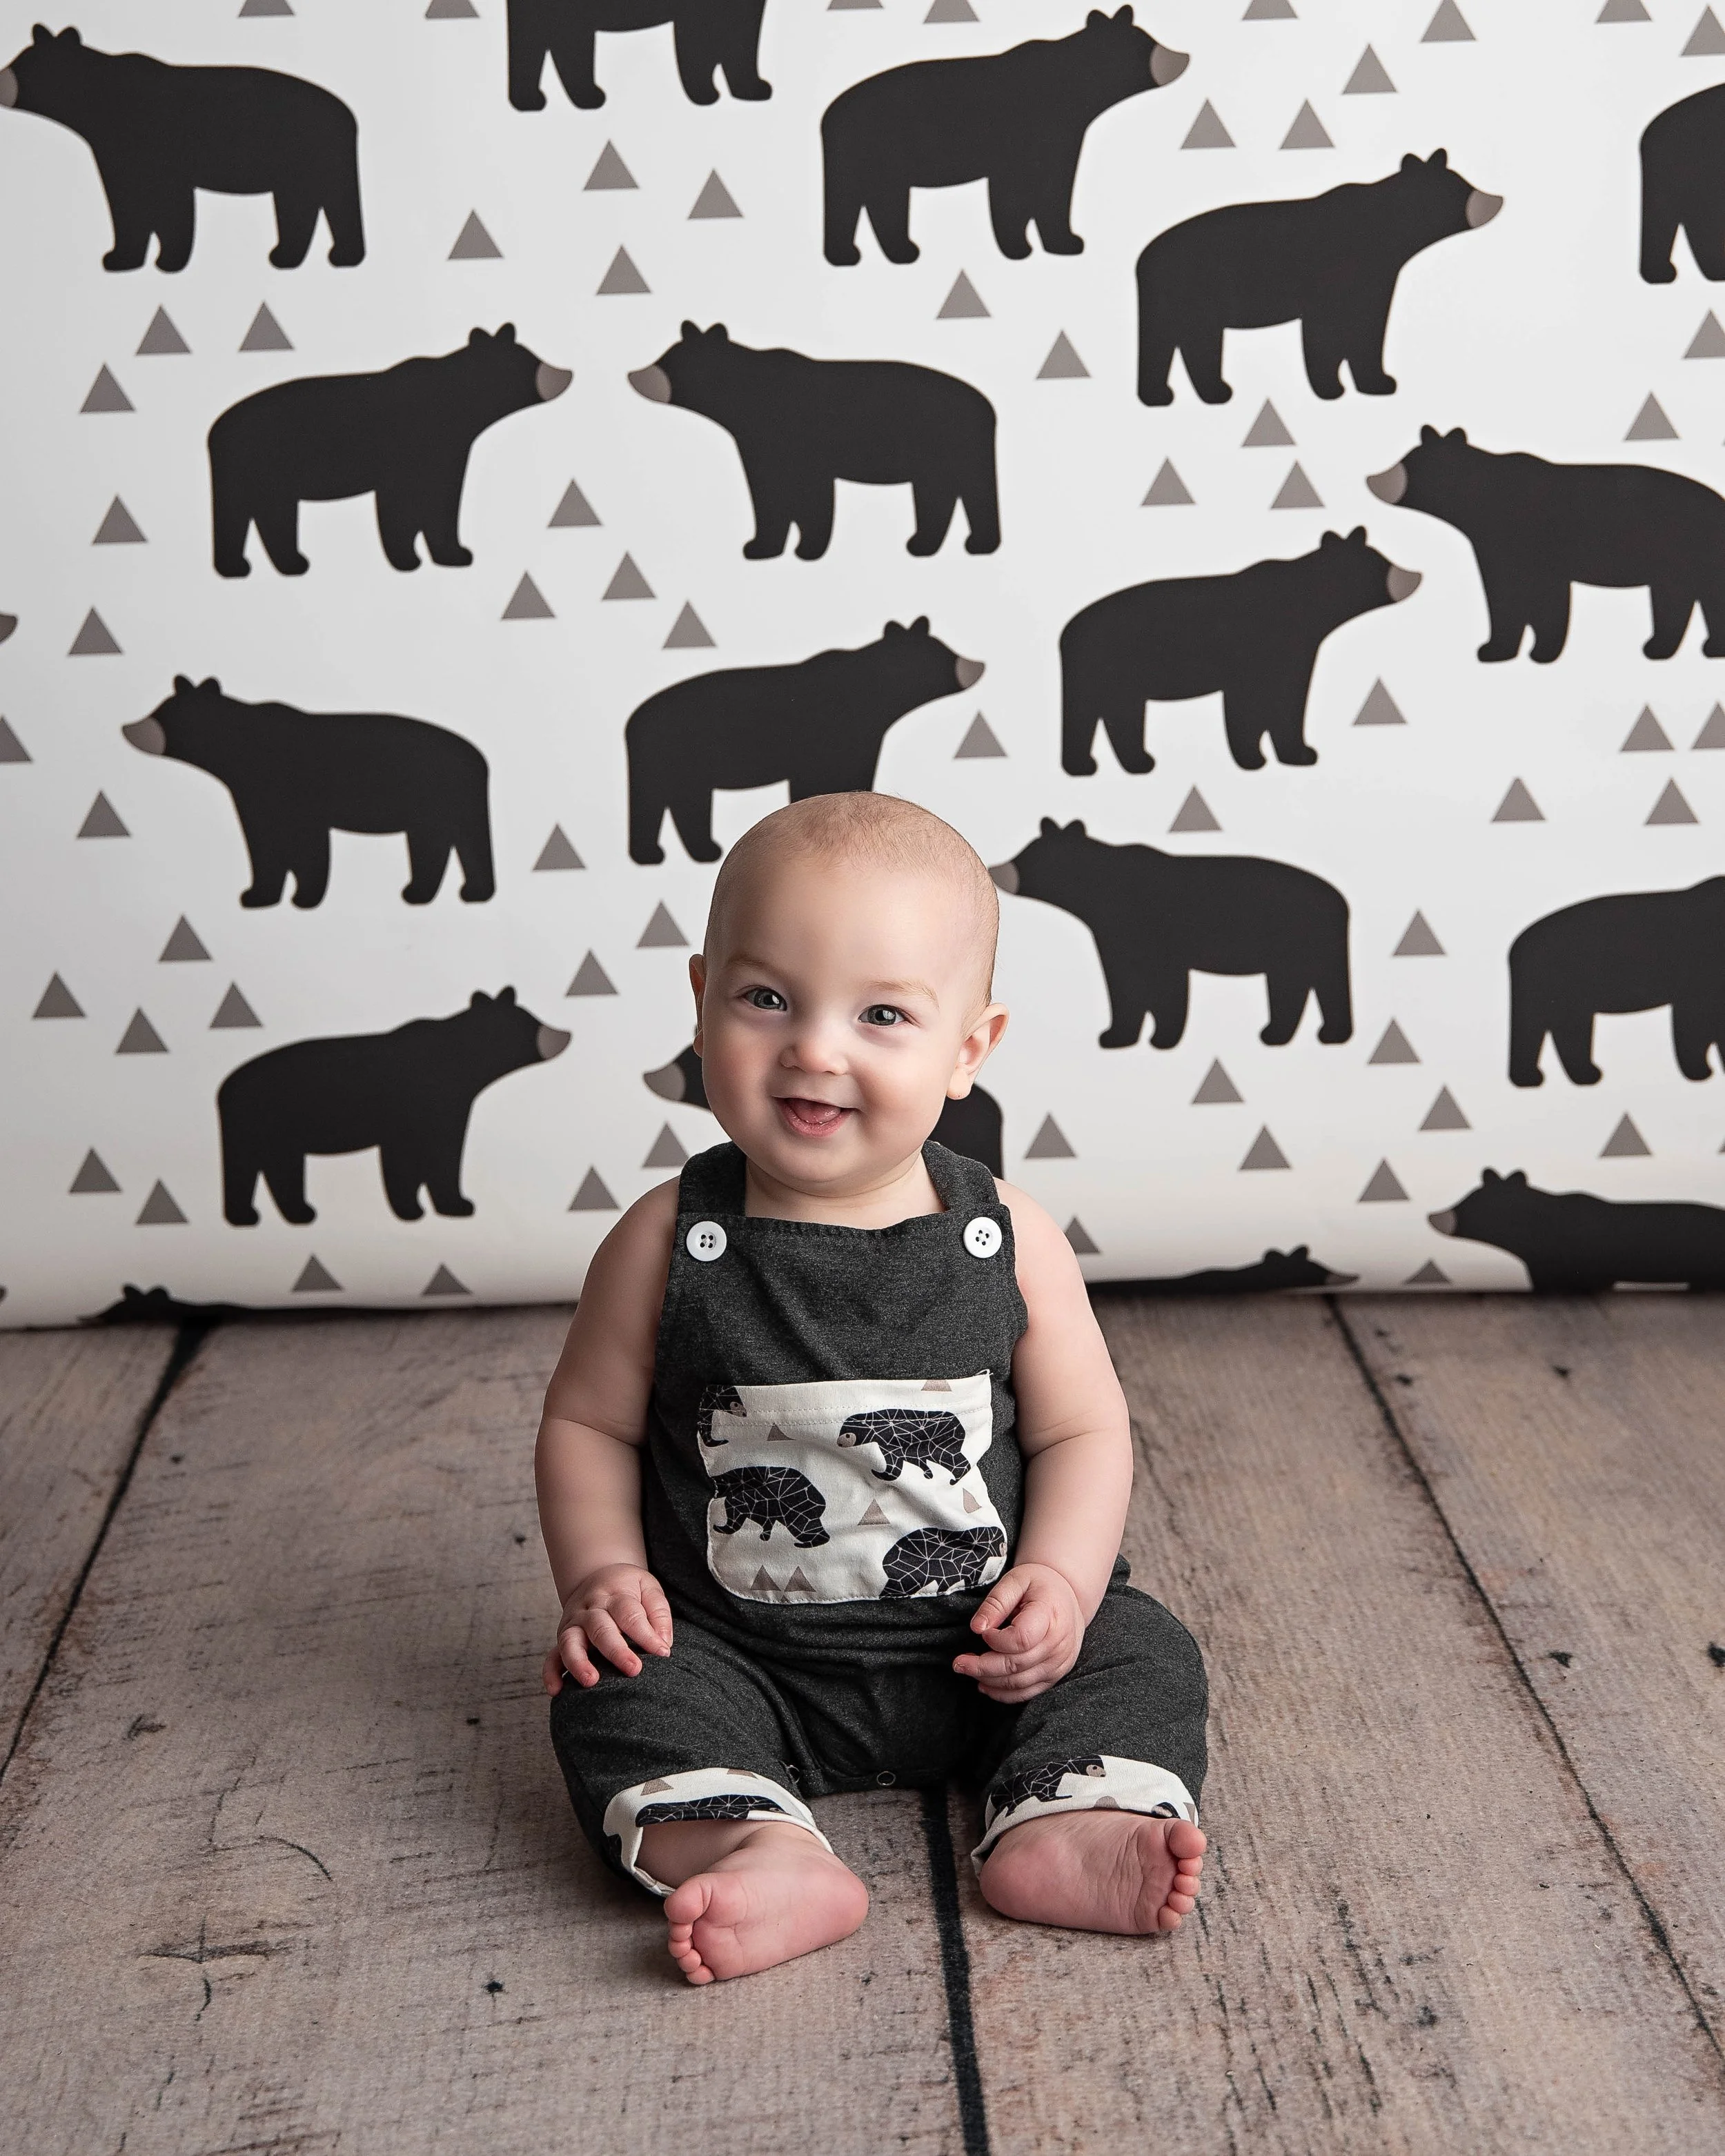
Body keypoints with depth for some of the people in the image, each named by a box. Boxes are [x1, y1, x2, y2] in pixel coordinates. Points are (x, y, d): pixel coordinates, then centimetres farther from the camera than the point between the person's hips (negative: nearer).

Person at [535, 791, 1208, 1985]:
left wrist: (1060, 1580, -14)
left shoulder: (1008, 1239, -7)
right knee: (615, 1696, -23)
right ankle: (769, 1858, -36)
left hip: (978, 1654, 1)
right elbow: (589, 1424, 2)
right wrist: (602, 1573, -13)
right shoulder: (668, 1243, -9)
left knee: (1143, 1655, -14)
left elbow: (1082, 1432, 2)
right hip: (741, 1654, -1)